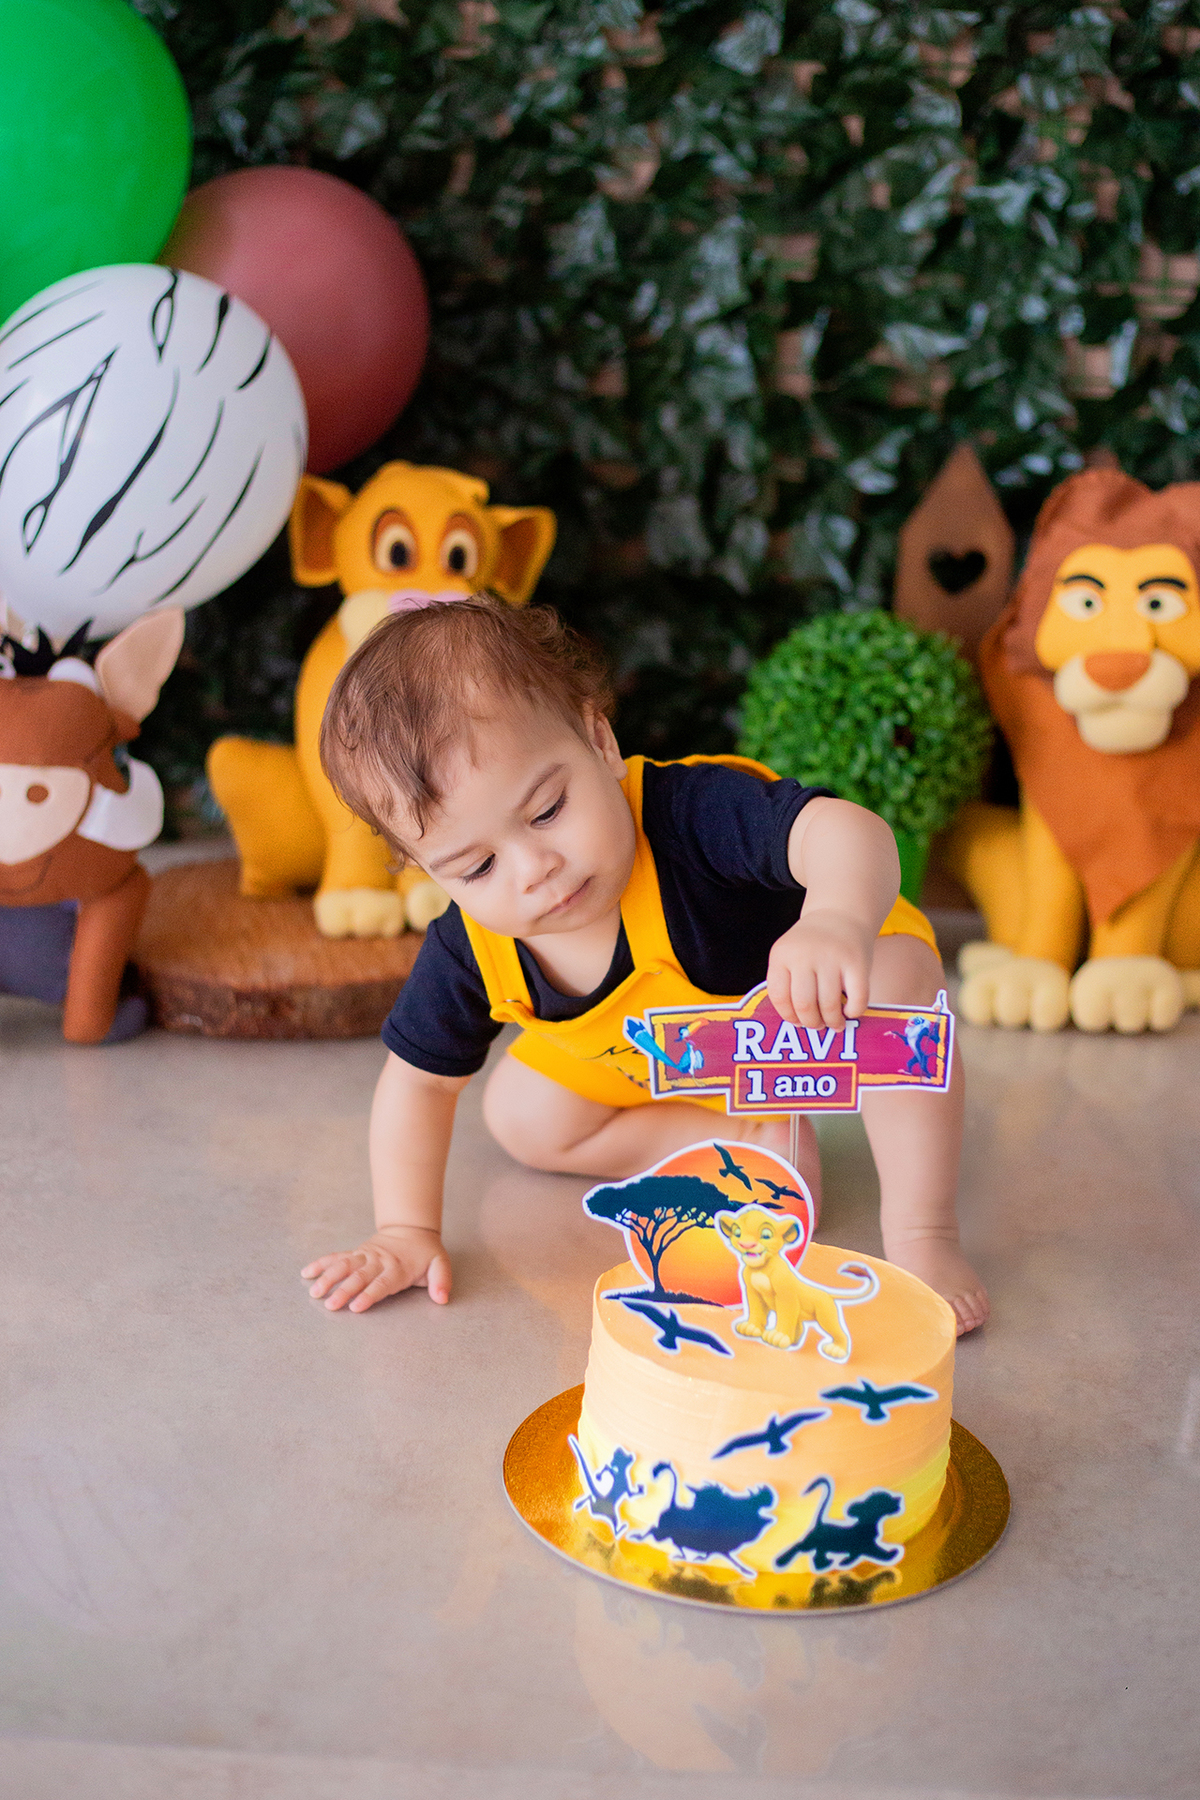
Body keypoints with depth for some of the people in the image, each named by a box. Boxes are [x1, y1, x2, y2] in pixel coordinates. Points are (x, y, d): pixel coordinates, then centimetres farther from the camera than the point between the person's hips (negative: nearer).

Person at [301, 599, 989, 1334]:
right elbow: (420, 1080, -9)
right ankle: (757, 1141, -2)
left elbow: (850, 832, -61)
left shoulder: (689, 814, -44)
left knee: (897, 977, -37)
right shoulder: (470, 949, -25)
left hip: (809, 1026, -5)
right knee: (522, 1119, -4)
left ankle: (919, 1231, -25)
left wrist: (836, 921, -84)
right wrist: (406, 1232, -15)